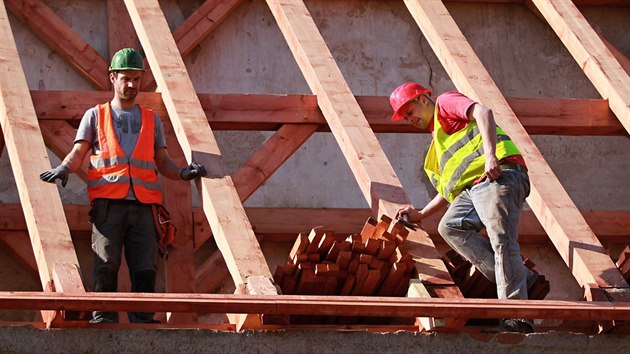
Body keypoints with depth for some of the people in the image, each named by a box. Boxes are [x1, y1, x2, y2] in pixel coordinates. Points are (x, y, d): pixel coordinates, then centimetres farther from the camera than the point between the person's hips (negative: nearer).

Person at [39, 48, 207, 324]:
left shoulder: (152, 120, 23)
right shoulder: (95, 116, 17)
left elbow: (162, 162, 19)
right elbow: (78, 152, 8)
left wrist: (183, 173, -1)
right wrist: (64, 168, -14)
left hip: (142, 205, 2)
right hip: (108, 202, -2)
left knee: (145, 266, -6)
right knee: (106, 264, -10)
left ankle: (142, 319, -4)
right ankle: (103, 317, -8)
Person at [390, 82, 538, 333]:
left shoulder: (446, 103, 12)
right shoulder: (438, 139, 38)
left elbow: (483, 112, -10)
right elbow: (449, 190, 39)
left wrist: (490, 154, -23)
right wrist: (421, 214, 28)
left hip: (499, 176, -9)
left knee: (501, 241, -19)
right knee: (450, 227, -11)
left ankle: (517, 317, -28)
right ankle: (520, 278, -16)